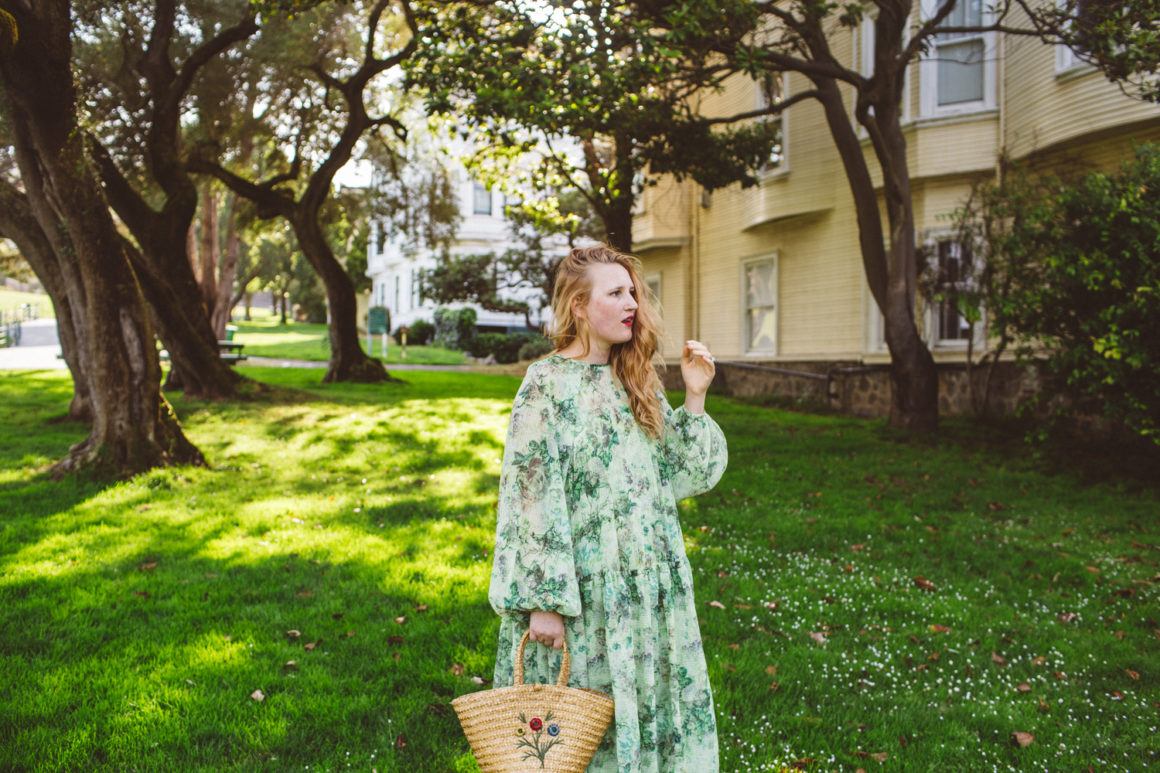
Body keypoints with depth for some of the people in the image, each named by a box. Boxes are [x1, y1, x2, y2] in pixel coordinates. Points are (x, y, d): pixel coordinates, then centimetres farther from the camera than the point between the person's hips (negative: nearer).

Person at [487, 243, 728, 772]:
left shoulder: (635, 381, 10)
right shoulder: (547, 384, -10)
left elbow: (678, 475, 10)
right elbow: (532, 499, -14)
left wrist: (695, 399, -1)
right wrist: (542, 600, -17)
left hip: (649, 588, 6)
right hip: (585, 590, -6)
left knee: (651, 710, 13)